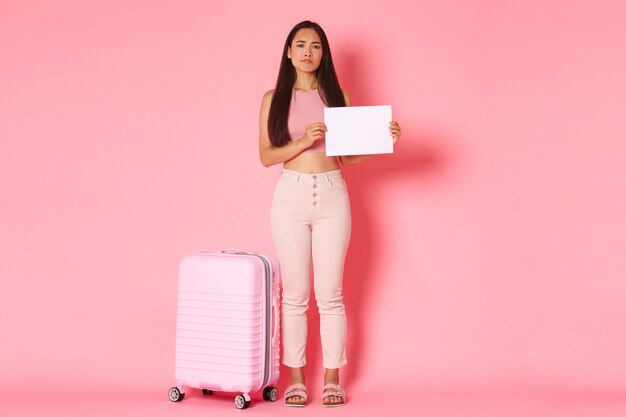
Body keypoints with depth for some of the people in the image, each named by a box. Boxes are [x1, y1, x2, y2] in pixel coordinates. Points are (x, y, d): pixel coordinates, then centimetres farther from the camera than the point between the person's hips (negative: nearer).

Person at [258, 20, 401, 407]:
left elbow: (347, 155, 8)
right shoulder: (274, 98, 5)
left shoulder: (337, 96, 8)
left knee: (330, 295, 4)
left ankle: (333, 378, 15)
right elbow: (266, 156, -1)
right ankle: (296, 377, 16)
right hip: (291, 195, 0)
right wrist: (303, 141, -16)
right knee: (295, 294, 5)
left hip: (332, 194, 1)